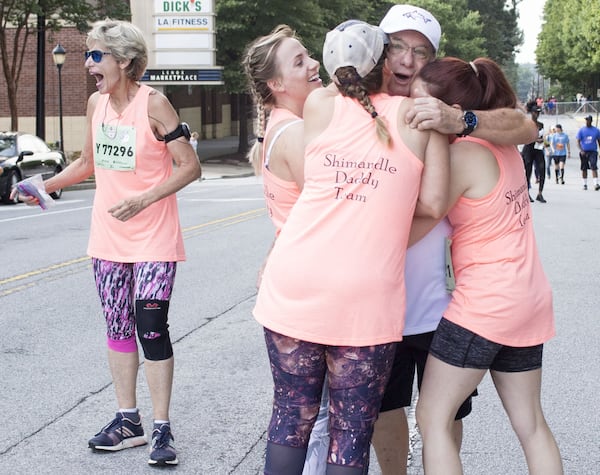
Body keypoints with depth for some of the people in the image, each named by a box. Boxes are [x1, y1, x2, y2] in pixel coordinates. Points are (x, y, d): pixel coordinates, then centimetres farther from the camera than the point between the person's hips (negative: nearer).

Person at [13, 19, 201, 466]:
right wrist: (46, 186, 6)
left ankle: (162, 429, 4)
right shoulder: (96, 103, 4)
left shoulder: (153, 103, -14)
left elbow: (190, 166, -13)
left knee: (151, 328, -8)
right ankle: (128, 420, 23)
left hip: (153, 238, -6)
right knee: (118, 327, 11)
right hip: (108, 237, 6)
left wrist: (143, 200, -21)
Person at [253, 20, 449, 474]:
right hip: (366, 295, -2)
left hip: (295, 284, 2)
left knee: (292, 416, 15)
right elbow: (432, 203, -1)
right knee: (352, 432, 7)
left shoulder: (320, 104, 8)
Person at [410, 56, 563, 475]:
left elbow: (415, 229, -14)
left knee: (433, 418, 1)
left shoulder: (462, 155, -16)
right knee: (531, 423, 16)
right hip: (530, 299, 9)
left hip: (485, 302, -9)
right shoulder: (502, 142, 7)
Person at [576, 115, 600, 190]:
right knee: (584, 168, 6)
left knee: (594, 167, -15)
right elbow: (578, 141, -2)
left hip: (593, 151, -1)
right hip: (584, 152, 1)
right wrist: (581, 150, -17)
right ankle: (585, 184, 17)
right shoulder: (581, 130, 2)